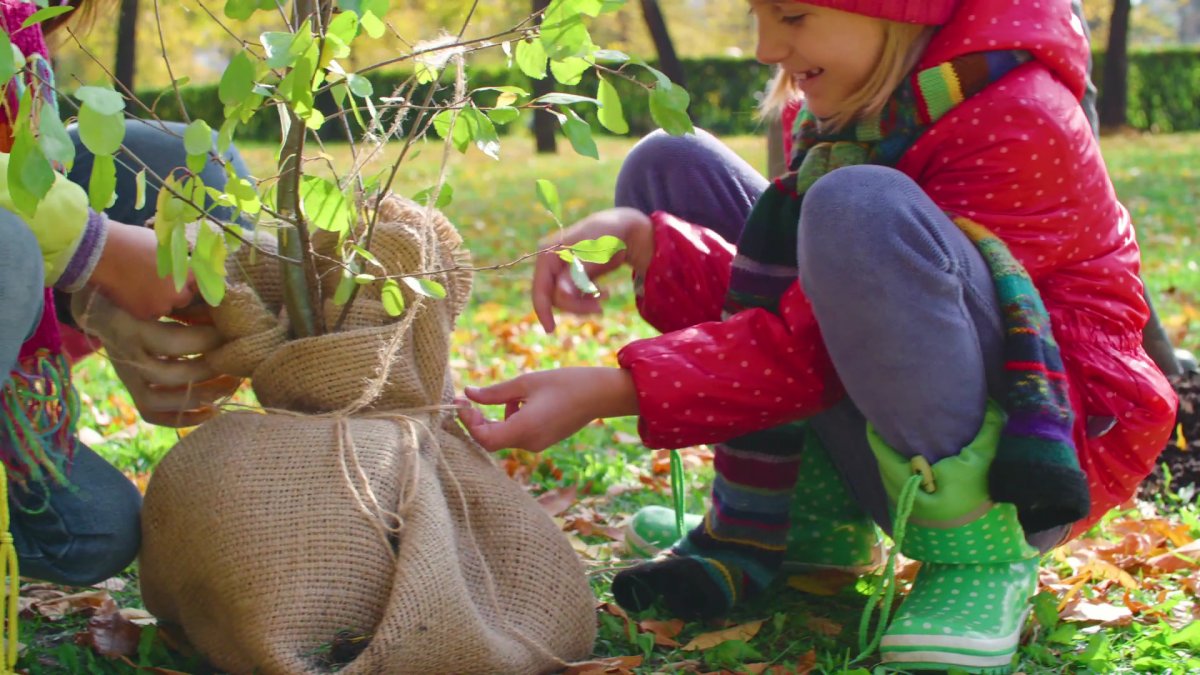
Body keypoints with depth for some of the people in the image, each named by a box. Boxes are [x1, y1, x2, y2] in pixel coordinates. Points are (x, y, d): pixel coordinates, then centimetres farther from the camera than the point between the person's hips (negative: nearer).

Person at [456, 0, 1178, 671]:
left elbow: (814, 340, -27)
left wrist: (608, 393, -29)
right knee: (668, 169, 3)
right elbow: (786, 292, -2)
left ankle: (984, 557, -19)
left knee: (860, 209, -35)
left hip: (1031, 464, -8)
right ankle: (755, 522, -1)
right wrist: (645, 245, -19)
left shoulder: (1017, 120, -23)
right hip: (885, 460, 8)